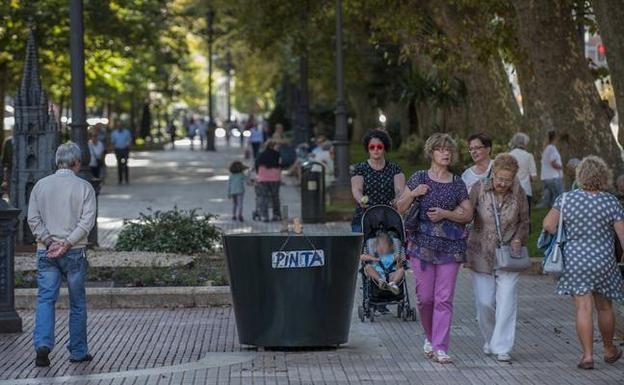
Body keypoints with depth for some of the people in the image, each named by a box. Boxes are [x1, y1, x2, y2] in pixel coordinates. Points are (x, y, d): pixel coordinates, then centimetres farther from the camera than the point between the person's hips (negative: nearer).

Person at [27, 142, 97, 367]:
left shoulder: (41, 185, 5)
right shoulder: (84, 187, -2)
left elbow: (33, 219, -2)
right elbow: (87, 220, -12)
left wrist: (49, 242, -7)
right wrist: (66, 244, -14)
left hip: (46, 252, 2)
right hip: (75, 253, -2)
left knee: (45, 299, 2)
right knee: (77, 303, 9)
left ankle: (43, 344, -17)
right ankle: (78, 352, 15)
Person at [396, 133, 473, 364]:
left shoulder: (457, 184, 6)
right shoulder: (419, 178, 4)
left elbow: (468, 215, 6)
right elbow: (400, 208, 6)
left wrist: (445, 214, -9)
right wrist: (413, 194, -12)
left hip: (450, 246, 0)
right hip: (422, 243, 0)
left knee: (444, 298, -4)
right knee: (425, 296, 1)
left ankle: (440, 348, -2)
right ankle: (430, 338, 27)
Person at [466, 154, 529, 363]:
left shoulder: (519, 193, -5)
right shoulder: (479, 189, -9)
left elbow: (524, 222, 9)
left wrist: (518, 240, -7)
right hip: (481, 254, 0)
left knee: (506, 302, -6)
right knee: (484, 302, 1)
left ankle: (502, 348, 0)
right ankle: (490, 340, 25)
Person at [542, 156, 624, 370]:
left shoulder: (566, 199, -6)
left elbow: (548, 225, -4)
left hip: (575, 261, 0)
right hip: (603, 261, 0)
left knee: (583, 308, 0)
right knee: (604, 307, 16)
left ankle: (587, 355, -6)